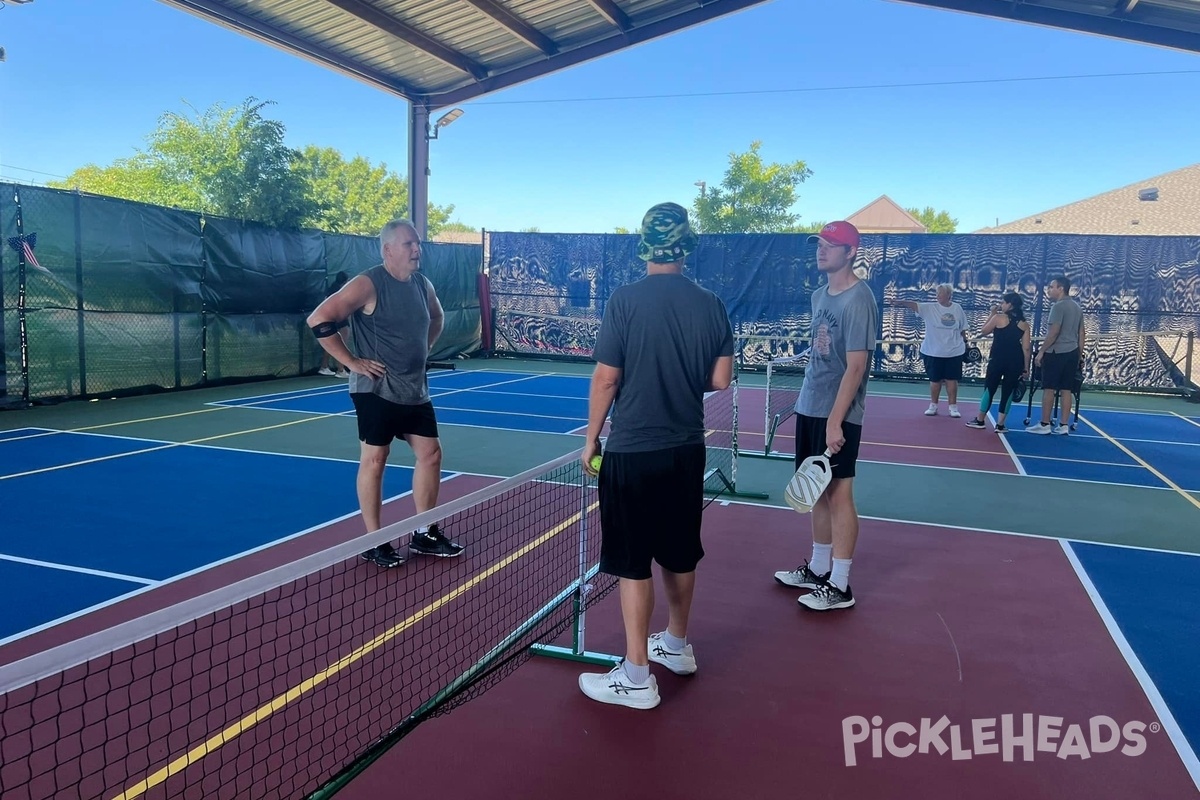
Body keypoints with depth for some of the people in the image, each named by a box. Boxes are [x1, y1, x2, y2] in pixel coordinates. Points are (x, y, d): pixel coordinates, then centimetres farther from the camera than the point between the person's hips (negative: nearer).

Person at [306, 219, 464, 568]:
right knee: (374, 459, 0)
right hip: (377, 389, -7)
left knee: (430, 454, 8)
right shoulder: (368, 285, -14)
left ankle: (424, 534, 21)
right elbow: (319, 320, -18)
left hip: (415, 389, 7)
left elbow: (436, 317, 29)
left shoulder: (423, 284, 8)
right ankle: (374, 542, 11)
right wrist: (351, 362, -16)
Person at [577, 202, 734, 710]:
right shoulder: (710, 305, -1)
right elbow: (720, 379, 2)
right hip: (687, 449, 5)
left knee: (633, 563, 3)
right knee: (678, 553, 20)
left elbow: (606, 379, -12)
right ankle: (677, 645, 38)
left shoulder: (625, 301, -13)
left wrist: (591, 439, 0)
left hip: (633, 451, -5)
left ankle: (637, 678, 11)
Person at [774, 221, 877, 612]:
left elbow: (856, 366, -18)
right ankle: (818, 569, 27)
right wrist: (811, 403, 15)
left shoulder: (858, 300, -14)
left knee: (838, 495, -1)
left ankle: (839, 587, 8)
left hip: (837, 415, -8)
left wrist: (835, 420, -21)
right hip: (809, 408, 8)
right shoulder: (819, 295, 12)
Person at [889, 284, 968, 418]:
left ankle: (953, 407, 15)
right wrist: (900, 302, -37)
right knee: (935, 380, 7)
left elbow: (962, 329, 10)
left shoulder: (957, 309, -1)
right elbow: (913, 305, -21)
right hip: (933, 352, 0)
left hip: (954, 352, 0)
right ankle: (933, 406, 22)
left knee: (952, 379, 4)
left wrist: (965, 342, 18)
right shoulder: (930, 308, -5)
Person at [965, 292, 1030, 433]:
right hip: (1015, 361, 2)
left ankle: (980, 420, 17)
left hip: (997, 359, -2)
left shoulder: (998, 318, -4)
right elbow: (1026, 349, 1)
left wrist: (992, 314, 14)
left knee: (989, 388, 10)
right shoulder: (1024, 325, 4)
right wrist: (1026, 368, 6)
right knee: (1008, 392, 8)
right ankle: (1000, 424, 9)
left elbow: (983, 332, 9)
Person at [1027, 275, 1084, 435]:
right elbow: (1082, 333, 17)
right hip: (1072, 353, 8)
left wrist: (1041, 351, -14)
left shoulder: (1058, 306, -11)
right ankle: (1063, 425, 8)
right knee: (1066, 390, 8)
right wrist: (1080, 355, 21)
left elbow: (1054, 332, -18)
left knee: (1049, 389, -3)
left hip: (1056, 353, -8)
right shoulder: (1077, 307, 16)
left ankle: (1044, 425, -1)